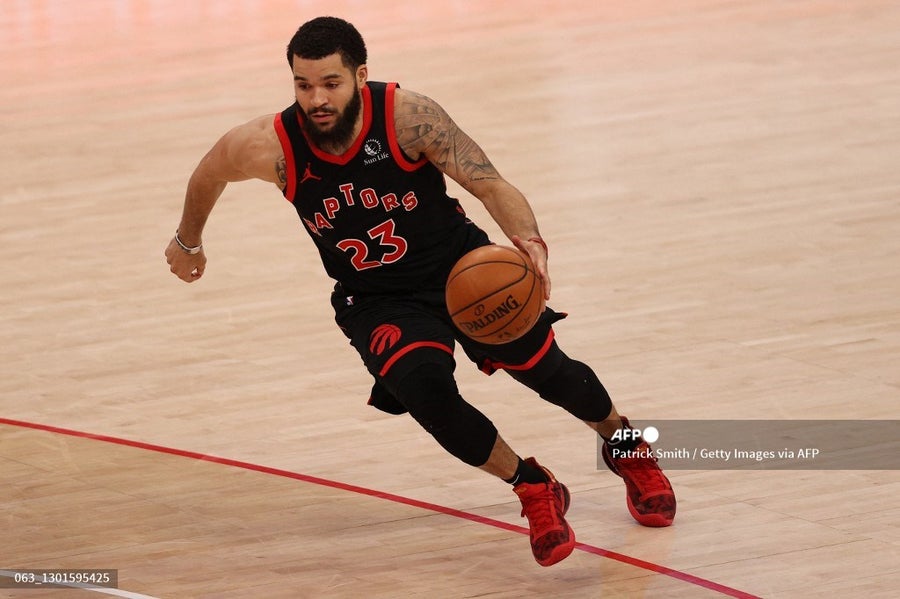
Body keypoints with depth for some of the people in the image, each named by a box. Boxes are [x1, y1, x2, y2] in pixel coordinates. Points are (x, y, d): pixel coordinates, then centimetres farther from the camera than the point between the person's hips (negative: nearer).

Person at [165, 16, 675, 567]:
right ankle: (535, 490, -1)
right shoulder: (271, 147, -21)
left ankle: (628, 447, 41)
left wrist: (529, 241, -45)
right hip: (379, 301, 0)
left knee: (547, 371, 4)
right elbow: (210, 174, 2)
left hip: (462, 266, 0)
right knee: (426, 391, -27)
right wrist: (188, 242, 20)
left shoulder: (407, 116, -26)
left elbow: (492, 186, -24)